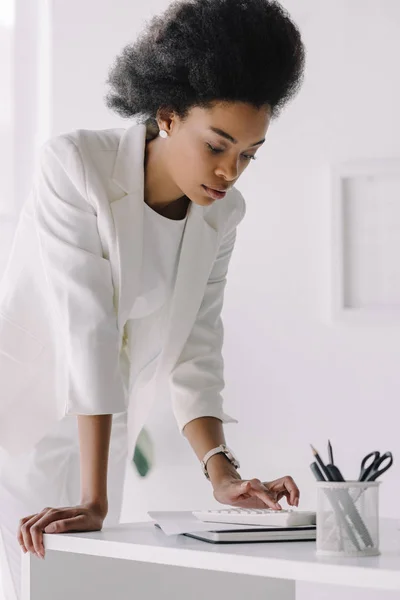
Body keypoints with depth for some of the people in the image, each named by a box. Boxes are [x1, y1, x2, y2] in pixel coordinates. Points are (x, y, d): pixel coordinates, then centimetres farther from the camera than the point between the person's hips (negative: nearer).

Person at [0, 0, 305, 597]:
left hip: (91, 437, 5)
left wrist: (222, 474, -20)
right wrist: (93, 500, -33)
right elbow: (85, 327, -29)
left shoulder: (222, 215, -4)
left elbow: (194, 352, -4)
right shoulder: (74, 164, -22)